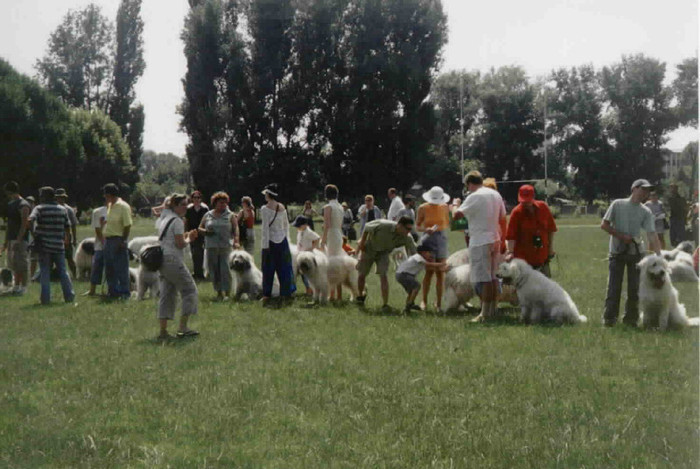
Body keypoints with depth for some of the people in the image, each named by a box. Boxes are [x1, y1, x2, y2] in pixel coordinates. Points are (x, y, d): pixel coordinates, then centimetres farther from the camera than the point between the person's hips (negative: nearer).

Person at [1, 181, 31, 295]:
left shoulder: (23, 205, -11)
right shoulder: (10, 204, 17)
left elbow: (24, 224, -17)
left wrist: (18, 240, -23)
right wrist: (6, 242, 19)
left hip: (21, 239, -9)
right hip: (12, 239, 9)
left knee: (22, 264, -6)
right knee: (14, 265, 11)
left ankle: (23, 288, -2)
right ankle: (16, 287, 17)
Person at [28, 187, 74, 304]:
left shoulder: (39, 208, -2)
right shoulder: (63, 209, 10)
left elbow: (31, 218, -23)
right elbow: (67, 227, 15)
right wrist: (66, 239, 28)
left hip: (44, 246, -3)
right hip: (59, 246, 3)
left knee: (44, 272, 2)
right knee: (63, 271, 11)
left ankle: (46, 298, -1)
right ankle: (69, 295, 8)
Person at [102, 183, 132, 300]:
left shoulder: (123, 206, -12)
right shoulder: (110, 206, 15)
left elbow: (127, 225, -16)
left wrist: (123, 241, -19)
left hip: (118, 240, -9)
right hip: (108, 240, 9)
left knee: (121, 268, -5)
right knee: (109, 269, 13)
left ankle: (124, 293, -1)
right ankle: (112, 292, 22)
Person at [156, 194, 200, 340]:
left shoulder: (163, 219, 18)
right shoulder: (177, 221, -10)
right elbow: (180, 244, -15)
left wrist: (186, 235, 17)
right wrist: (188, 239, 4)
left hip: (161, 260, 9)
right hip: (173, 260, -9)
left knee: (167, 294, 10)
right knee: (190, 290, 1)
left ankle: (163, 331, 6)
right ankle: (183, 328, -2)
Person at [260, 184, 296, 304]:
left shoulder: (265, 209, -11)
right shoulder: (282, 207, 5)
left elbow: (265, 228, -14)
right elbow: (286, 225, 11)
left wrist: (265, 245, -12)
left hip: (271, 240, -5)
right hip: (283, 240, 5)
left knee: (268, 268, 3)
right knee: (284, 267, 11)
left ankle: (266, 295, 4)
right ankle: (287, 292, 13)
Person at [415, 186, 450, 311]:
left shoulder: (444, 207, 3)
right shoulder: (423, 208, -4)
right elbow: (417, 226, -2)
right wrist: (426, 229, -19)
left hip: (442, 239, 3)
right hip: (428, 239, -2)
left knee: (440, 272, 1)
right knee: (429, 271, -10)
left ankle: (439, 302, 7)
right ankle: (424, 301, 1)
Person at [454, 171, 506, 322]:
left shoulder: (474, 197, -14)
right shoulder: (496, 194, 10)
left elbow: (457, 215, -18)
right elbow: (502, 216, 16)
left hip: (480, 242, -8)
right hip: (495, 240, 8)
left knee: (484, 279, -6)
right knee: (492, 277, 14)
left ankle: (485, 313, -5)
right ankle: (492, 309, 21)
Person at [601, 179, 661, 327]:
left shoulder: (646, 212, 1)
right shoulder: (618, 204, -3)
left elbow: (652, 234, -9)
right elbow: (604, 225, -4)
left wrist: (659, 255, -21)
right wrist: (621, 236, -14)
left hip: (636, 253, 2)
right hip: (617, 252, -2)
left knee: (634, 287, 5)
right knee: (614, 287, 0)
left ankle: (631, 318, 16)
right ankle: (609, 318, 10)